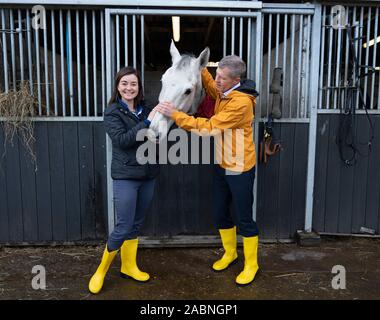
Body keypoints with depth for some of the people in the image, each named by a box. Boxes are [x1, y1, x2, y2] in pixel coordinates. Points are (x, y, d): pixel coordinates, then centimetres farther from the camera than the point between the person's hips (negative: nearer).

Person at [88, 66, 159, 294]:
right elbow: (121, 140, -20)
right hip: (126, 176, -5)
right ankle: (101, 270, 17)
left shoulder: (145, 109, 9)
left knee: (136, 224, 14)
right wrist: (147, 122, -23)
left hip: (148, 174, 5)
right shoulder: (112, 112, -5)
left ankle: (129, 266, 31)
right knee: (123, 227, -4)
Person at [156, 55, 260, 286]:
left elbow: (208, 127, -27)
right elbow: (210, 86, 30)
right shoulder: (224, 92, 4)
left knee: (244, 218, 4)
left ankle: (251, 265, 24)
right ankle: (230, 253, 38)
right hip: (222, 166, 9)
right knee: (220, 213, 16)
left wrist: (175, 114, -25)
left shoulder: (241, 102, -25)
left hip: (240, 169, -8)